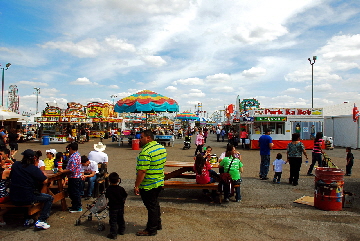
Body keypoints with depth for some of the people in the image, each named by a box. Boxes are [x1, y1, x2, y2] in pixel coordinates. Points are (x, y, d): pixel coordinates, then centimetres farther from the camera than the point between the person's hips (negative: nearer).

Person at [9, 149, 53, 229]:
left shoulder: (15, 165, 3)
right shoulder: (34, 168, -13)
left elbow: (11, 177, 21)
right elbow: (45, 181, -11)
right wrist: (37, 167, 1)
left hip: (14, 199, 7)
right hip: (27, 198, -7)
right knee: (49, 198, 9)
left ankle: (28, 219, 34)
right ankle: (41, 221, -4)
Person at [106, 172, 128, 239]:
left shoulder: (108, 189, -14)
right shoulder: (121, 189, -10)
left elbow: (106, 196, -1)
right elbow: (125, 195, 1)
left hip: (113, 208, -3)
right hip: (121, 207, 3)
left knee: (113, 221, 4)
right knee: (120, 219, 19)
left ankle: (113, 234, 6)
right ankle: (121, 230, 31)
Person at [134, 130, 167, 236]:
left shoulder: (145, 152, -25)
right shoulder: (162, 148, 4)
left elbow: (142, 171, -27)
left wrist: (136, 186, -20)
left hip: (148, 185, -9)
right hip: (159, 182, 9)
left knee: (151, 206, 4)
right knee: (155, 203, 23)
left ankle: (151, 230, 19)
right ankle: (158, 224, 38)